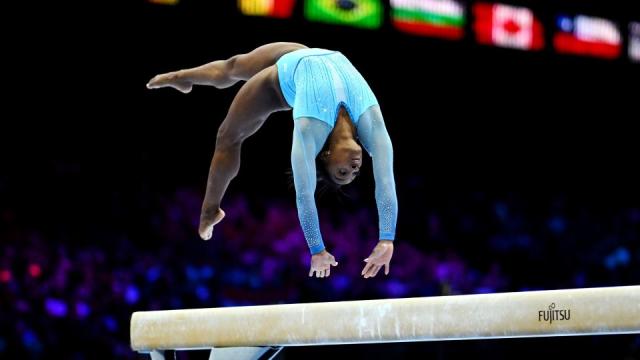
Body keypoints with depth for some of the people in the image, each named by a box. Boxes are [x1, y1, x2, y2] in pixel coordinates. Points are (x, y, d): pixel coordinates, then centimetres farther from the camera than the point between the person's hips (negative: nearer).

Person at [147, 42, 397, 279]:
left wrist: (387, 242, -48)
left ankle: (181, 78, 61)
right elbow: (304, 195, -47)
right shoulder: (311, 128, -47)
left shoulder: (369, 120, -41)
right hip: (287, 70, -3)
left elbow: (386, 184, -44)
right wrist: (317, 251, -46)